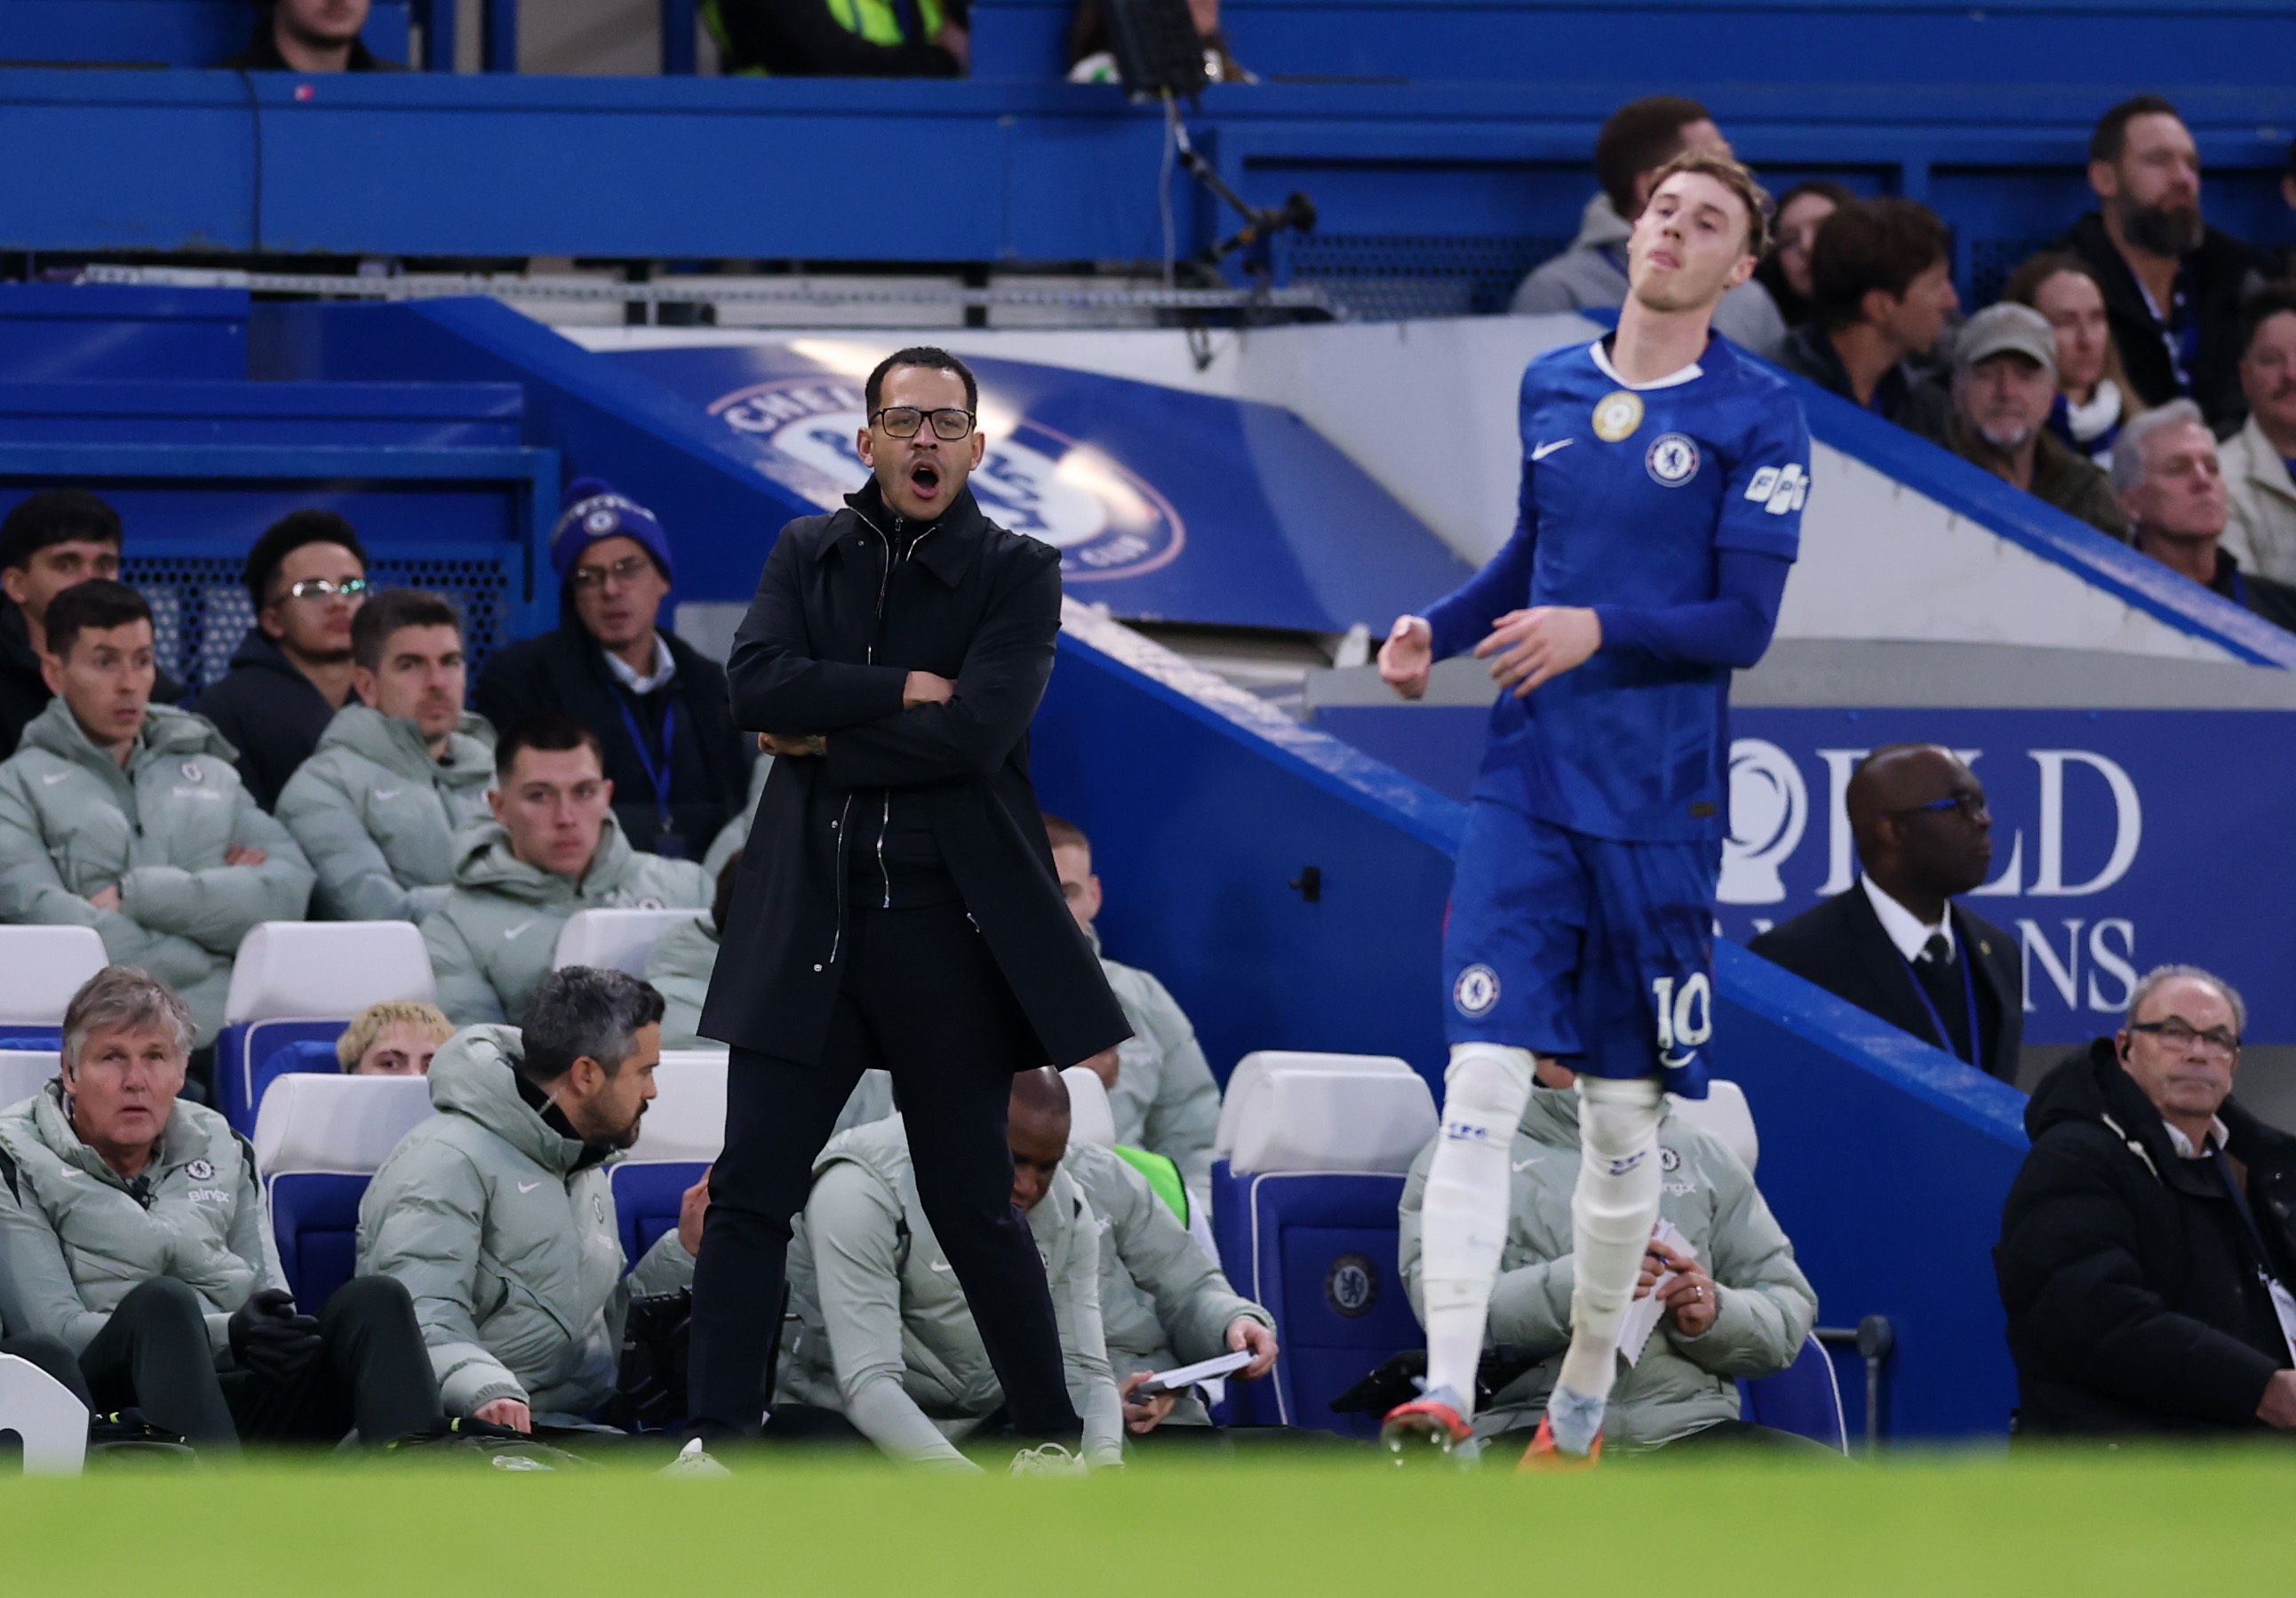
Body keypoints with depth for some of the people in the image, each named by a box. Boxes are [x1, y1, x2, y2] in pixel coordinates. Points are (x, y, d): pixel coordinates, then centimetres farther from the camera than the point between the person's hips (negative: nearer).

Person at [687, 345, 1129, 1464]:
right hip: (808, 915, 2)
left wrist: (825, 741, -8)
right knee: (749, 1189, -5)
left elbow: (975, 733, -14)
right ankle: (717, 1441, -3)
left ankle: (1053, 1436, 17)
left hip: (948, 920, -2)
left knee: (970, 1203, 3)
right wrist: (901, 689, -12)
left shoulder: (1017, 573, 0)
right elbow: (755, 685, -7)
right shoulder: (808, 554, 10)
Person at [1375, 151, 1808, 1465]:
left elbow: (1746, 621, -10)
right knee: (1483, 1081, -13)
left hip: (1659, 809, -2)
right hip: (1527, 789, 3)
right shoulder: (1552, 388, 11)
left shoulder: (1758, 418, -4)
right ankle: (1447, 1395, -21)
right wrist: (1436, 629, 8)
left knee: (1625, 1116, 6)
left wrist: (1597, 630, -23)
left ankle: (1582, 1404, 21)